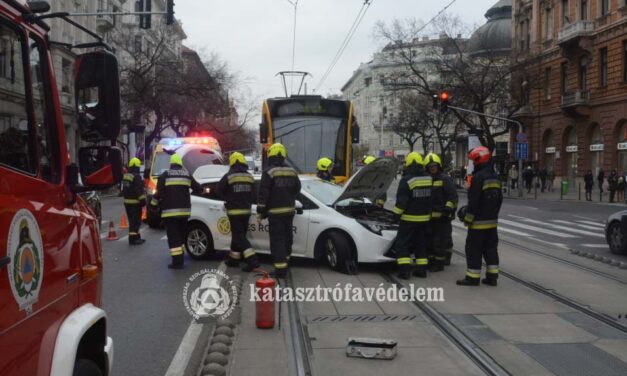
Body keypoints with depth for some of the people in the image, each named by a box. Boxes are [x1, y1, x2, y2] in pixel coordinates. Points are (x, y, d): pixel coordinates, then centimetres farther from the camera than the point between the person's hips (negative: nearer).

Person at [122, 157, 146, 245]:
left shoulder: (125, 176, 12)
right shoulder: (136, 177, -17)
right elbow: (139, 190, -21)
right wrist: (142, 200, -17)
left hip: (127, 201, 9)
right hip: (135, 202, -9)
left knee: (132, 220, 16)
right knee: (135, 221, -6)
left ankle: (136, 237, 24)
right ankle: (133, 238, -8)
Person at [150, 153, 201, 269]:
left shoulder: (165, 175, -1)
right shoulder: (187, 175, 10)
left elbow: (159, 192, -5)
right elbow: (198, 188, 18)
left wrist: (153, 203, 9)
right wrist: (202, 189, 41)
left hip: (170, 211, -4)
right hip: (184, 210, 4)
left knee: (173, 236, -4)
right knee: (181, 234, 19)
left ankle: (177, 262, -9)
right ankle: (180, 258, 24)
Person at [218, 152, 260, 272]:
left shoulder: (229, 176, -10)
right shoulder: (249, 177, 4)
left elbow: (218, 191, -1)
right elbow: (254, 197, 6)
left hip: (234, 211, -5)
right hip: (246, 211, 5)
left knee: (239, 236, -6)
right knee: (238, 235, 17)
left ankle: (252, 260, -18)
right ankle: (234, 259, 26)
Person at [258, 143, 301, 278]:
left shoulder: (269, 172, -12)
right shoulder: (292, 171, 8)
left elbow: (263, 193, -13)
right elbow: (297, 189, 16)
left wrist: (261, 210, -5)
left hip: (275, 212, -6)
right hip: (289, 210, 6)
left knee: (277, 239, -5)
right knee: (287, 236, 19)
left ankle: (280, 268, -9)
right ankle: (285, 259, 33)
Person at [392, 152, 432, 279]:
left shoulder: (407, 180, -16)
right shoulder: (429, 179, 4)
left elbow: (401, 201, -15)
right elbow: (432, 198, 11)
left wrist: (397, 214, -4)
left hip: (409, 219, -6)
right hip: (425, 218, 6)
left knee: (402, 244, 2)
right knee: (421, 244, 15)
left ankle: (404, 270, -6)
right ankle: (422, 269, 15)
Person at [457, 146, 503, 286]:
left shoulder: (478, 177, -17)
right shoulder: (494, 177, 11)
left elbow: (474, 201, -20)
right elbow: (499, 199, 17)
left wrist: (468, 219, -13)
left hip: (479, 222, -8)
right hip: (492, 221, 9)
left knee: (473, 249, -1)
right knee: (490, 248, 12)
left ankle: (473, 277, 3)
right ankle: (492, 276, 15)